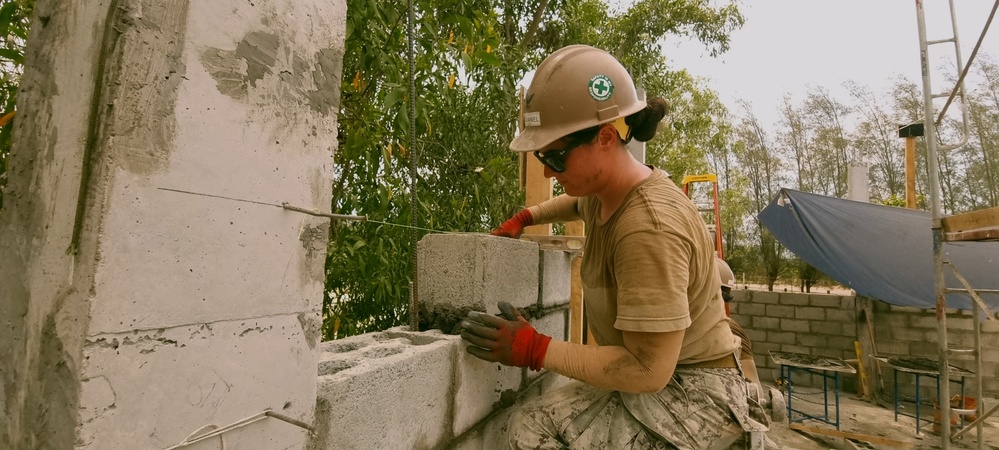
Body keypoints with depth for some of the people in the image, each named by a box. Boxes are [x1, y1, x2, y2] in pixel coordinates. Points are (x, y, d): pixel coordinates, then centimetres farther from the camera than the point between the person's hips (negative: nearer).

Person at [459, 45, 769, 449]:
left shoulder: (649, 228, -30)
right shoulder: (603, 190, -2)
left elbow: (647, 371, -28)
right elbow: (577, 203, 26)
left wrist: (534, 349, -24)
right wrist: (521, 219, 15)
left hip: (693, 394, -8)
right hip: (656, 378, 8)